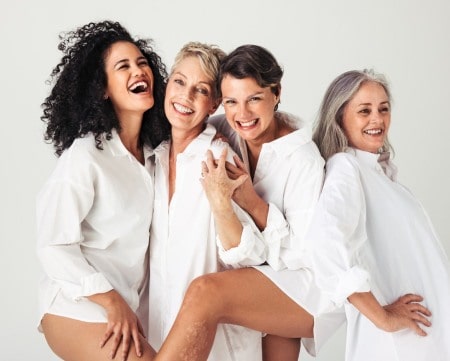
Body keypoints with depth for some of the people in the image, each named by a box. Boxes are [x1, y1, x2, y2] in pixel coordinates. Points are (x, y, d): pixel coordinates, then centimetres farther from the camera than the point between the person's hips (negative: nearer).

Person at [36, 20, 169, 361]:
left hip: (130, 306, 7)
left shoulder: (153, 151, 7)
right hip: (79, 307, -7)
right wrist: (111, 302, -19)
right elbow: (55, 246, -15)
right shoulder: (85, 155, -14)